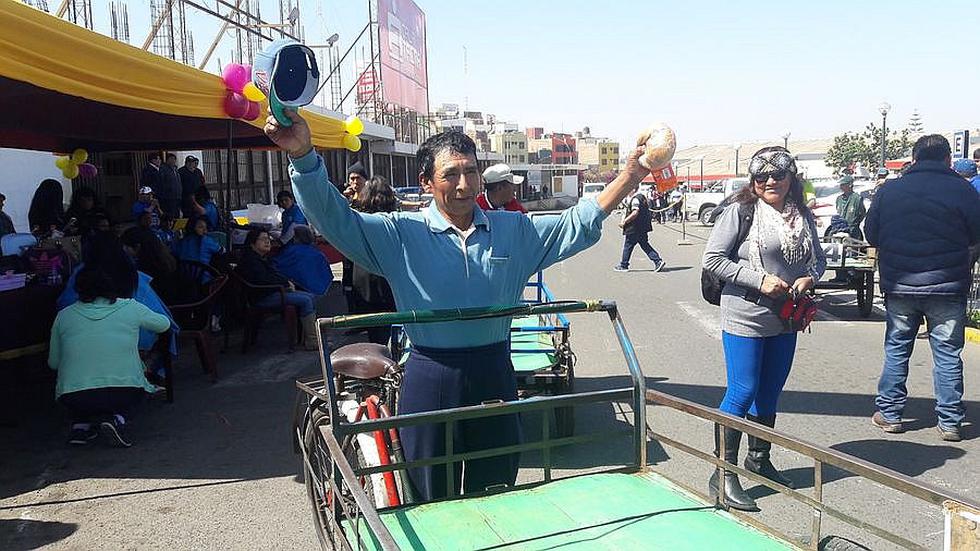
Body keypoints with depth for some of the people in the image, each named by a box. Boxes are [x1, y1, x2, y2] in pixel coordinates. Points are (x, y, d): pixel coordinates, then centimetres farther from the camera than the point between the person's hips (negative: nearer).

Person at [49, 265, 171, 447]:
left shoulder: (64, 315, 9)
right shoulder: (130, 307, 6)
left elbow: (53, 363, 17)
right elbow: (164, 324, 23)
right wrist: (139, 323, 45)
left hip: (73, 399, 2)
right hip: (124, 394, -2)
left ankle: (80, 425, 12)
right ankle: (117, 418, 3)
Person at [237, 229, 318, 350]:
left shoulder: (264, 258, 18)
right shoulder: (250, 260, -14)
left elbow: (276, 274, 24)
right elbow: (264, 281, -22)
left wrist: (287, 282, 2)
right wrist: (286, 283, -12)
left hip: (274, 291, 11)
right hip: (263, 297, -11)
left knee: (310, 297, 4)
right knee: (305, 301, -20)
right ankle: (311, 341, -19)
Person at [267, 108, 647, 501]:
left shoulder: (513, 230, 6)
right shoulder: (400, 234, -4)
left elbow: (580, 225, 7)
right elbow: (333, 218, -13)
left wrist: (631, 175, -3)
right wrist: (303, 156, -29)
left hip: (494, 376, 3)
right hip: (430, 380, -2)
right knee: (431, 501, 12)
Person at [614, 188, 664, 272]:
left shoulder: (635, 199, -17)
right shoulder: (642, 196, 15)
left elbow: (635, 213, -27)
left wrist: (624, 221, -20)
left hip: (634, 229, -9)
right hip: (642, 228, 10)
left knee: (627, 246, 4)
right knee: (645, 245, 11)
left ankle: (623, 265, 14)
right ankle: (658, 261, 3)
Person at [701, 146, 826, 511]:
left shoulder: (802, 216, 8)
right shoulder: (740, 212, -10)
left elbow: (818, 258, 19)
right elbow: (712, 259, -13)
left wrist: (809, 277, -4)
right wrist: (759, 280, -19)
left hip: (785, 320, 6)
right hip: (745, 318, -6)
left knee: (769, 393, 16)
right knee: (742, 392, -6)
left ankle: (759, 460, 34)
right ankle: (724, 474, 4)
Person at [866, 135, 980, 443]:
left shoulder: (889, 190, -1)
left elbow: (871, 235, 5)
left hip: (899, 286, 2)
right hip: (947, 287, -1)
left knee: (896, 350, 12)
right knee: (947, 354, 7)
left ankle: (889, 414, 17)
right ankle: (949, 422, 12)